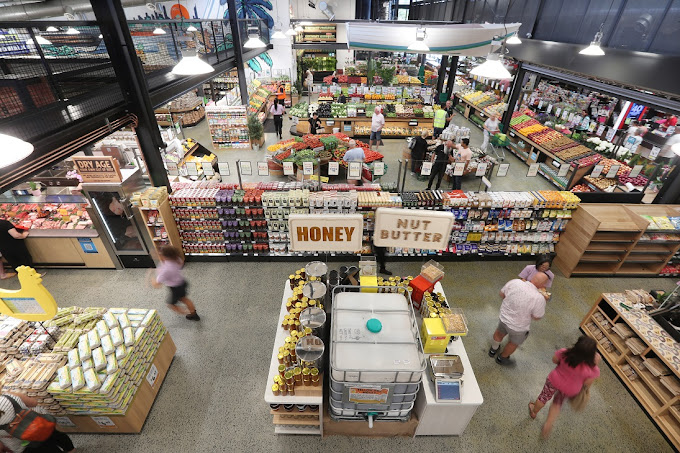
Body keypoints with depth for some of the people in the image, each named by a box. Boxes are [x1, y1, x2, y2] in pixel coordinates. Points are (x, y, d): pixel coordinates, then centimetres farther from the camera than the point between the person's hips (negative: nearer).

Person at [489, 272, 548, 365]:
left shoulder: (515, 282, -21)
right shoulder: (539, 298, -31)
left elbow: (502, 294, -4)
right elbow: (536, 317, -15)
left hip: (503, 317, 4)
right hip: (518, 327, -3)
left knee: (500, 332, 34)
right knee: (514, 343, 29)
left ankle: (493, 349, 60)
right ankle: (502, 358, 53)